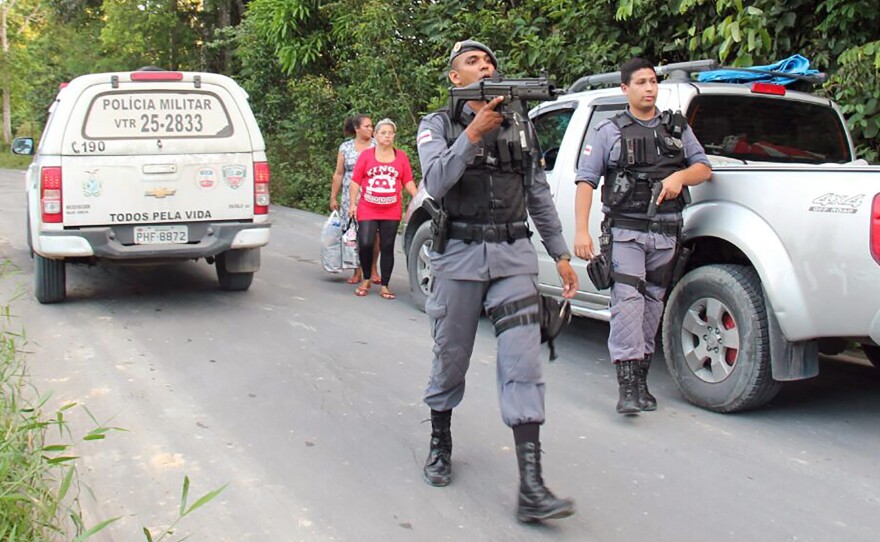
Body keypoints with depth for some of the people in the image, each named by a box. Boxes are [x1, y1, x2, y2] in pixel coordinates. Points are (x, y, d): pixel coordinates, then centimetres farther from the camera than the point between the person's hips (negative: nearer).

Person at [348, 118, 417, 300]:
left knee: (387, 248, 5)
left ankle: (385, 286, 14)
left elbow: (408, 182, 7)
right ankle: (366, 280, 12)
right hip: (368, 210, -1)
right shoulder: (366, 155, 2)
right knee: (365, 244, -11)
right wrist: (352, 204, -2)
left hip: (392, 212, 2)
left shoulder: (401, 156, 6)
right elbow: (355, 181, 3)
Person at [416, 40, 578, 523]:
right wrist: (473, 133, -22)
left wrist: (561, 254, 12)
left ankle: (531, 489, -12)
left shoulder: (519, 124, 12)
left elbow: (539, 194, 15)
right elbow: (435, 183, -14)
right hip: (459, 256, -1)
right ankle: (440, 443, 37)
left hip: (514, 256, 2)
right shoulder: (439, 125, 4)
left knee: (523, 364, -9)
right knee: (451, 358, 10)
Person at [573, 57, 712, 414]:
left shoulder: (677, 128, 17)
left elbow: (704, 167, 17)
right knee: (627, 300, -17)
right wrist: (581, 230, -12)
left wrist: (680, 176, -7)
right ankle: (627, 385, -20)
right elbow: (586, 181, 0)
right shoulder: (610, 132, 6)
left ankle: (641, 380, 15)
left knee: (652, 304, 6)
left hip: (666, 233, 4)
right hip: (625, 230, -3)